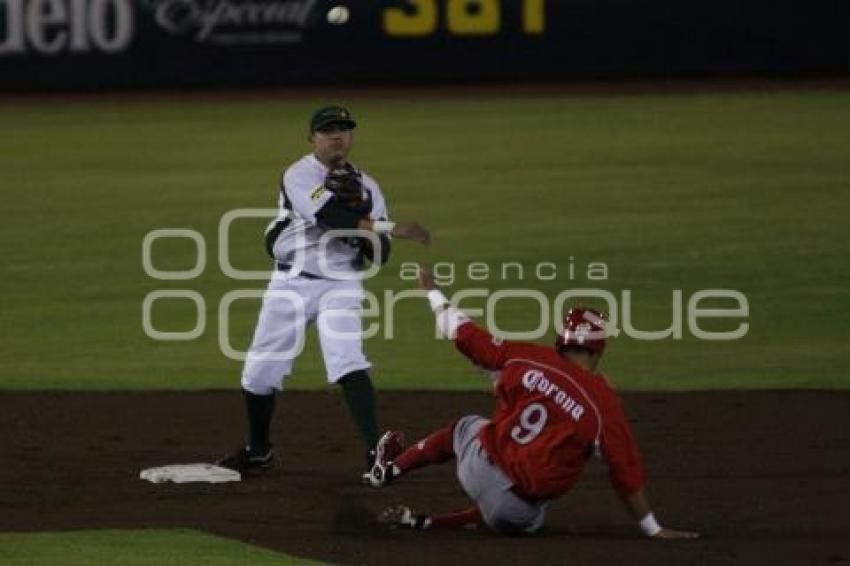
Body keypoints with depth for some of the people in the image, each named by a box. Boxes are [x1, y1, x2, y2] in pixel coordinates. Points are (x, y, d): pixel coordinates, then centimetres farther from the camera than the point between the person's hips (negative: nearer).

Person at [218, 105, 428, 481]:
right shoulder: (299, 176, -10)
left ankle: (376, 452, -26)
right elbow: (330, 219, -26)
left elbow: (380, 255, 1)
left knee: (348, 363, -20)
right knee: (260, 370, 6)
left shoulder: (366, 188, 5)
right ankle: (258, 451, 28)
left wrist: (357, 211, -16)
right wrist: (392, 229, -33)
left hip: (340, 285, 1)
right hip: (291, 283, -1)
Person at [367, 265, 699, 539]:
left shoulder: (527, 358, -4)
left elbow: (464, 334, 6)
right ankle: (422, 521, 16)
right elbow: (626, 472, -8)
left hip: (480, 466, 2)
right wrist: (654, 530, 0)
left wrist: (432, 291, 23)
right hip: (520, 510, -2)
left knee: (468, 427, 33)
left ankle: (389, 469, 40)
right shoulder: (604, 402, -9)